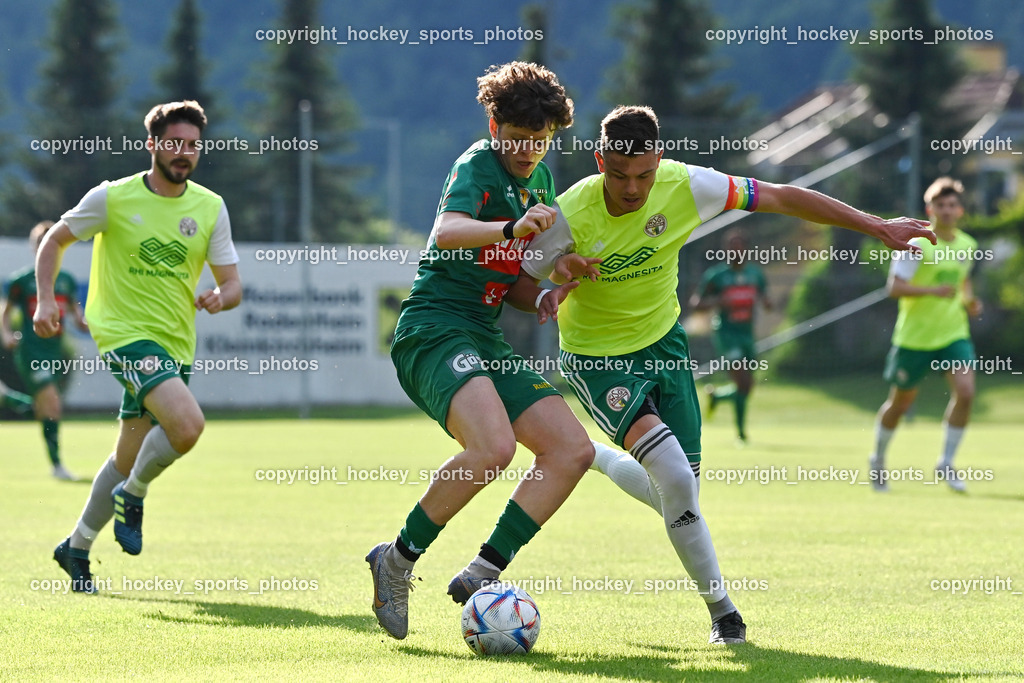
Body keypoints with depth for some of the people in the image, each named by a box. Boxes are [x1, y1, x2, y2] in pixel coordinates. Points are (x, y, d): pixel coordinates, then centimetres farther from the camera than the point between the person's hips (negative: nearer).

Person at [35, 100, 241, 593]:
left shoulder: (210, 207, 3)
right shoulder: (112, 198, -7)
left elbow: (232, 283, 5)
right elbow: (54, 240, 6)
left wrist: (220, 298, -19)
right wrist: (46, 300, -7)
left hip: (176, 344, 5)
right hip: (126, 334, -5)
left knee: (127, 459, 12)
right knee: (187, 424, -27)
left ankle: (77, 547, 30)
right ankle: (133, 495, 0)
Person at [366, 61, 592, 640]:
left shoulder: (539, 181, 18)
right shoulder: (478, 165, -9)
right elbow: (446, 233, -30)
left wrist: (561, 278, 5)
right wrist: (511, 228, -46)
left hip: (484, 341, 9)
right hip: (434, 328, -9)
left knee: (574, 450, -4)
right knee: (494, 446, -31)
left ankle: (481, 576, -5)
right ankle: (398, 560, -13)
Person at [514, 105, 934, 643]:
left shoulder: (684, 186, -17)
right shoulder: (571, 215, -23)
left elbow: (782, 198, -8)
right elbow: (518, 285, -9)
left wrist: (876, 226, -4)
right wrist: (554, 279, -33)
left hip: (662, 343, 4)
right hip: (595, 357, -4)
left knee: (674, 489, -2)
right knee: (675, 476, -23)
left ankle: (597, 457, 32)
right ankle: (720, 608, -7)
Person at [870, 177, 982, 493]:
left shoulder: (967, 244, 5)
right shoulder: (917, 243, -14)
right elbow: (894, 287, -20)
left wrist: (969, 300, 5)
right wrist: (932, 291, -33)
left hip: (954, 334, 4)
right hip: (915, 335, -4)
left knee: (965, 392, -16)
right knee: (901, 402, 9)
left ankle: (946, 464, -2)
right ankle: (878, 460, 34)